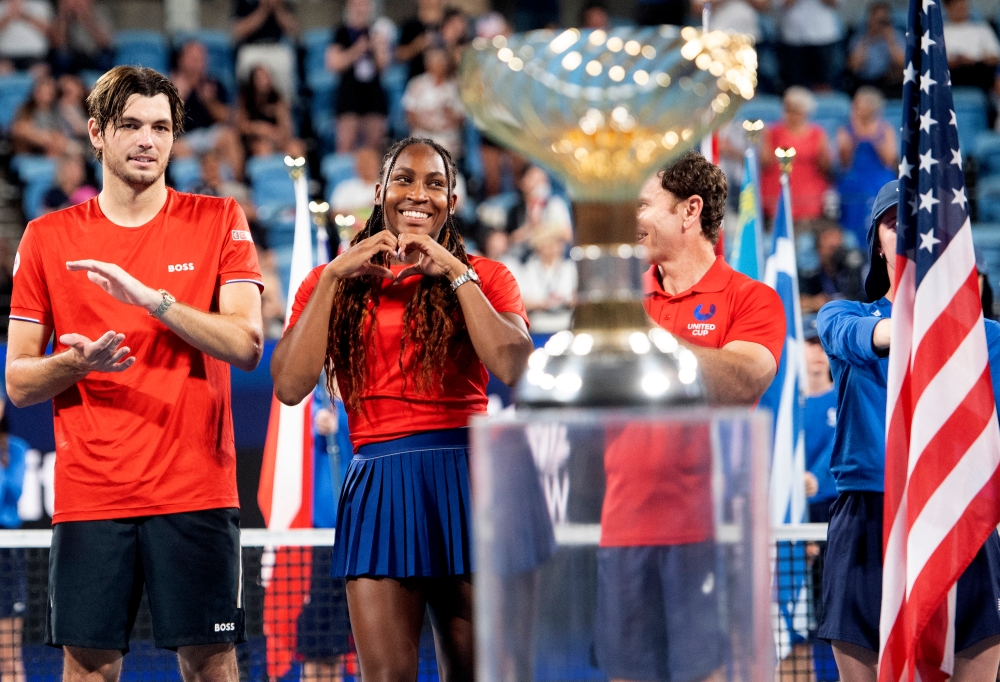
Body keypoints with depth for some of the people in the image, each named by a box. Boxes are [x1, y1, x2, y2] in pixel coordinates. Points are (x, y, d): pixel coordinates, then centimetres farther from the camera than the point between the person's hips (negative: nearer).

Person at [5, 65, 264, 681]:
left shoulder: (219, 221, 6)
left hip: (196, 487, -1)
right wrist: (73, 363, -14)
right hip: (89, 495, 1)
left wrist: (152, 299, -17)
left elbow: (246, 345, -6)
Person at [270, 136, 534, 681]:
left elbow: (512, 368, -9)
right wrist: (334, 276, -2)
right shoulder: (332, 282, 13)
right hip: (379, 483, 0)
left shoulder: (485, 278, 11)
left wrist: (454, 271, -6)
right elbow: (290, 386, -2)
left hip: (465, 479, 0)